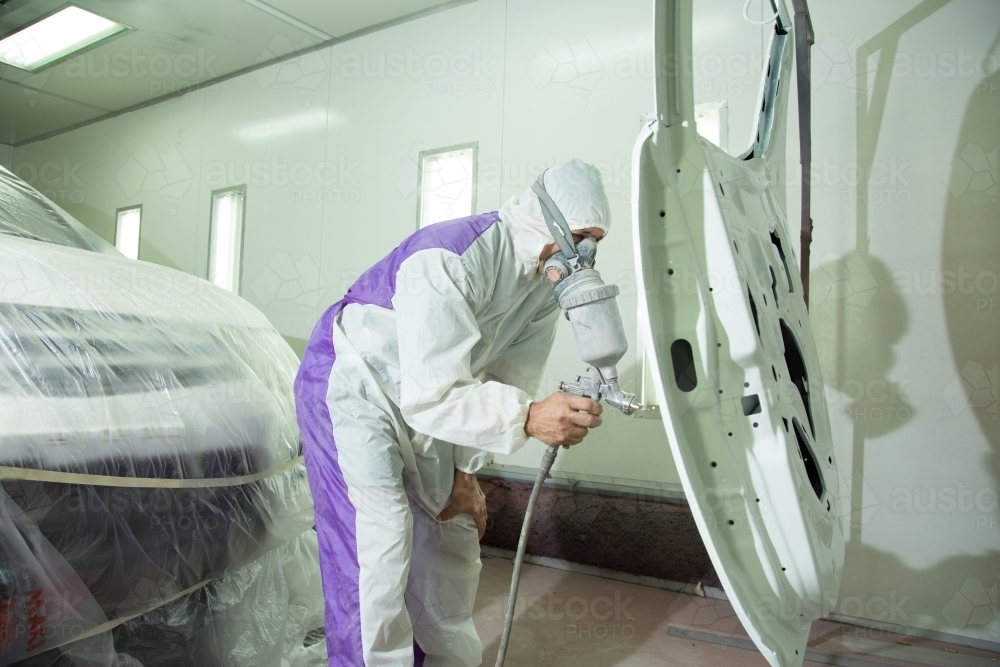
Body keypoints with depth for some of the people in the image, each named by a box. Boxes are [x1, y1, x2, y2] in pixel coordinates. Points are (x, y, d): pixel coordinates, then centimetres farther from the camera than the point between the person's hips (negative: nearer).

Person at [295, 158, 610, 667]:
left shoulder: (548, 281, -9)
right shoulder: (450, 260, -34)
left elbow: (508, 379, -5)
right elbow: (432, 395, -37)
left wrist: (464, 470, -5)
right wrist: (528, 419, -48)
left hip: (422, 396, 8)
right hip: (351, 385, -7)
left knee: (452, 530, 13)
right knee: (381, 545, -13)